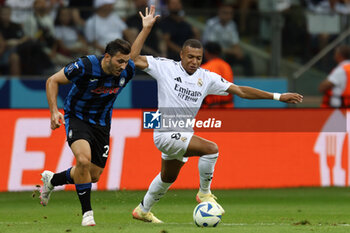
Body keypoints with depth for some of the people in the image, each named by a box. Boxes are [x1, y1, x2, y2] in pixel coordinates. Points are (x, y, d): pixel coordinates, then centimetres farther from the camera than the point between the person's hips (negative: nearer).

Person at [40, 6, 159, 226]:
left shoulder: (127, 70, -13)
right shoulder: (85, 66, -26)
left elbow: (134, 54, 12)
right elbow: (52, 81, -13)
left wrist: (147, 27, 10)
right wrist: (54, 112, -20)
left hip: (101, 123, 5)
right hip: (77, 117, -5)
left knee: (94, 175, 6)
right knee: (84, 160, -30)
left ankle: (52, 179, 33)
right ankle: (87, 212, -17)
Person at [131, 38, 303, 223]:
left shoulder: (207, 78, 4)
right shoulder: (166, 67, -8)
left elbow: (240, 91, 5)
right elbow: (133, 60, -13)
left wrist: (278, 97, 1)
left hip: (182, 135, 7)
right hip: (165, 133, -7)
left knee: (168, 178, 26)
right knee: (211, 149, -24)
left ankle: (142, 211, 47)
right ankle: (204, 193, -6)